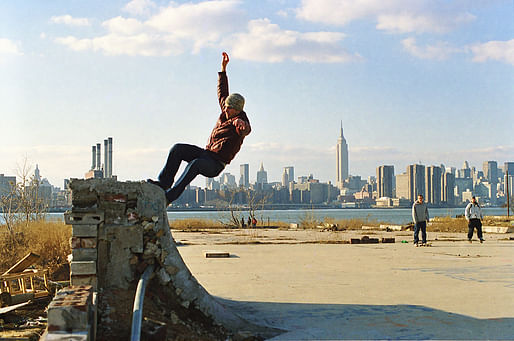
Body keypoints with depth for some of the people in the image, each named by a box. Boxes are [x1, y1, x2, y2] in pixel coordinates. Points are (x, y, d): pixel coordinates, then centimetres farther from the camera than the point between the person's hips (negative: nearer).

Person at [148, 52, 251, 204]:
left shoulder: (241, 122, -15)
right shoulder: (227, 113, 9)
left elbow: (246, 129, -41)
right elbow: (222, 92, 21)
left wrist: (240, 123, -67)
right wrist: (223, 69, 20)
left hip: (215, 165, -8)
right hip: (206, 153, 8)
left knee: (195, 164, -38)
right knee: (177, 149, -13)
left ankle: (169, 196, -39)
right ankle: (164, 182, -14)